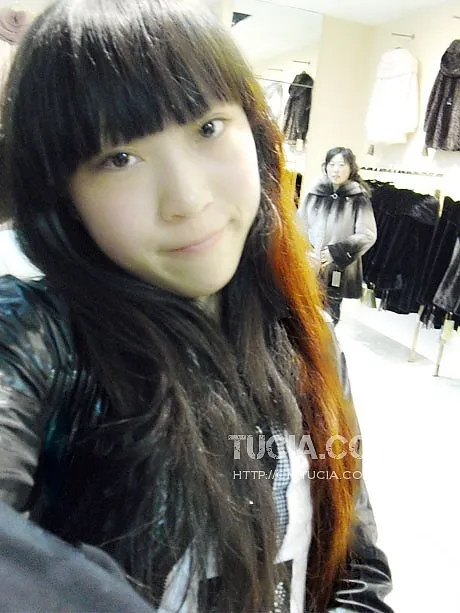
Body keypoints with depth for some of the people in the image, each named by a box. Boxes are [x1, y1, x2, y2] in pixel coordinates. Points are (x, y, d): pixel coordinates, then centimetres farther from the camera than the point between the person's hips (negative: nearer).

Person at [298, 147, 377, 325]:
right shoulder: (314, 194, 5)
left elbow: (367, 235, -5)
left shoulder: (358, 199, -3)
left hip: (337, 271, -2)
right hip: (308, 267, 2)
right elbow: (299, 226, 6)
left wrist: (335, 252, -13)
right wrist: (306, 253, -9)